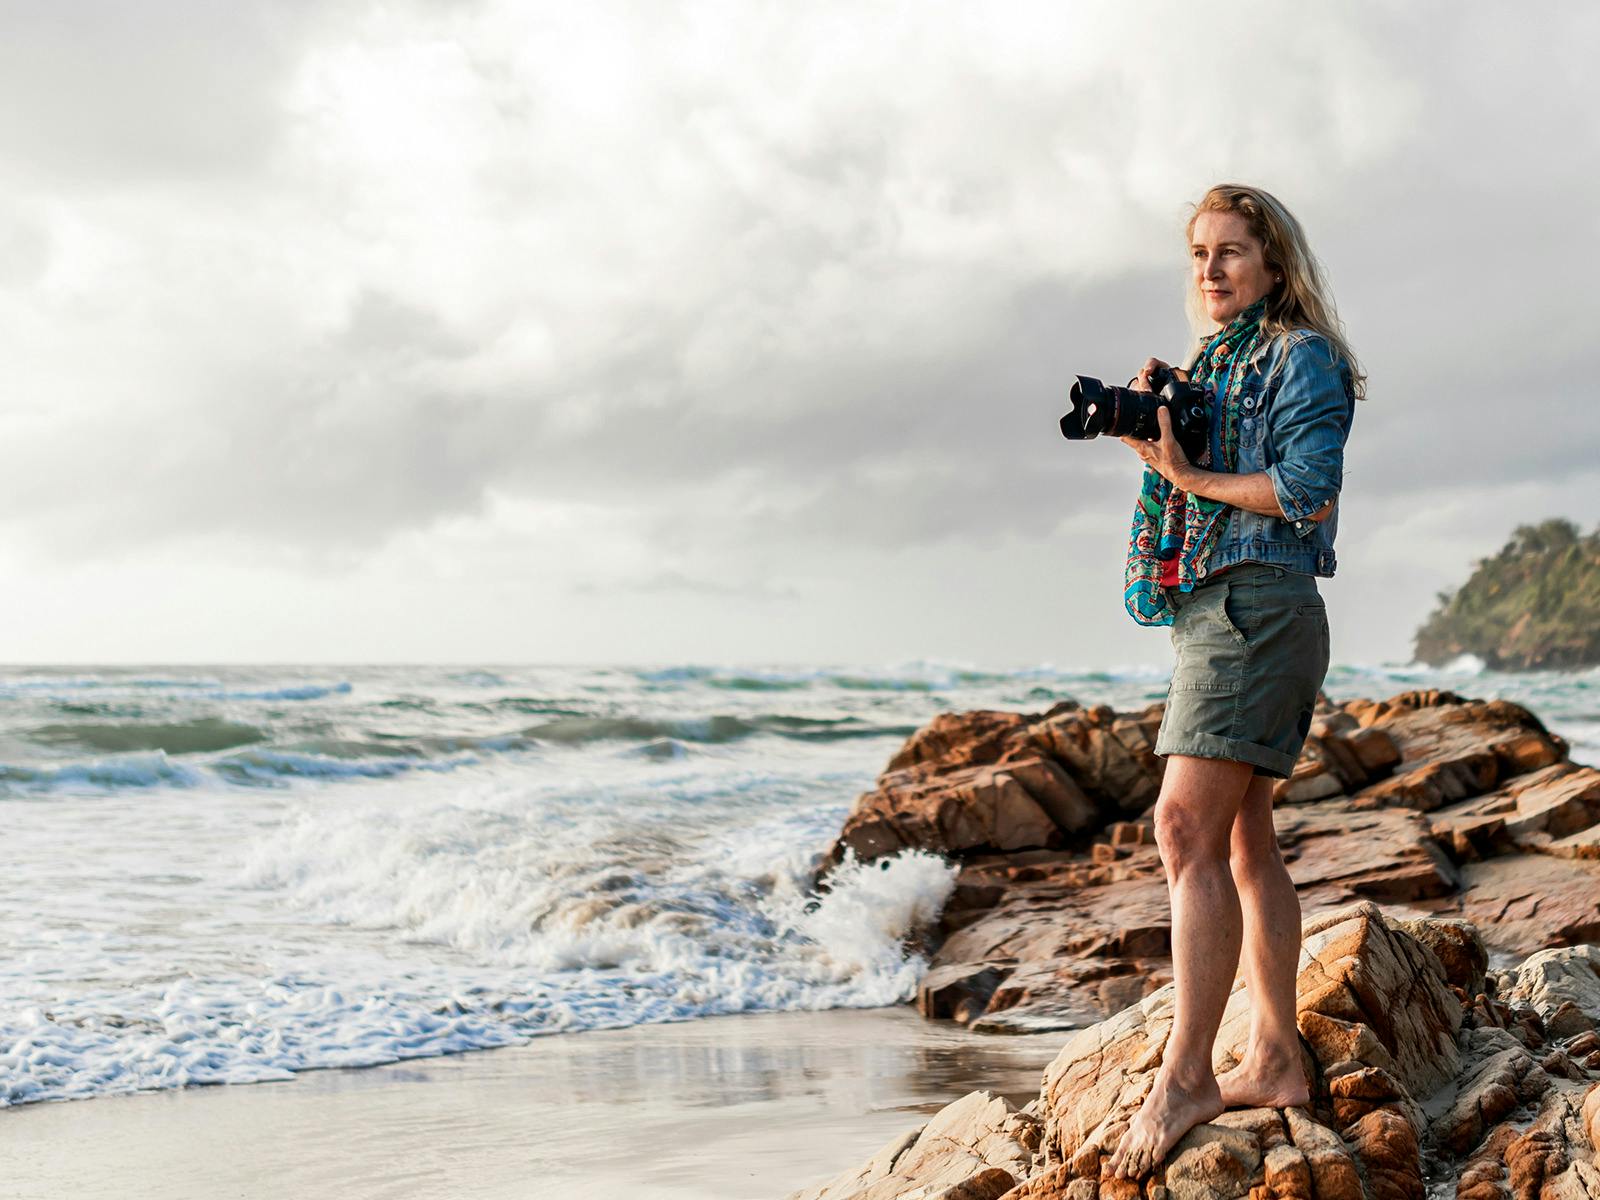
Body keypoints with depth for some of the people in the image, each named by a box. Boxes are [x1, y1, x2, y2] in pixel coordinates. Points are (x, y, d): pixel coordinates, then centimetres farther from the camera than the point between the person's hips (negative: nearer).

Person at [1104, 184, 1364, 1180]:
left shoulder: (1303, 355, -3)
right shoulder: (1211, 362, 22)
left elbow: (1311, 492, -14)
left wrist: (1189, 475, -11)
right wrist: (1151, 429, 3)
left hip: (1259, 603, -9)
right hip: (1207, 610, 9)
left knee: (1187, 828, -18)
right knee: (1244, 839, 8)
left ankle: (1185, 1076, -18)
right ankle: (1276, 1061, 13)